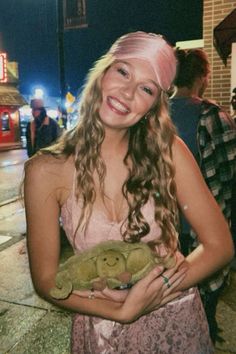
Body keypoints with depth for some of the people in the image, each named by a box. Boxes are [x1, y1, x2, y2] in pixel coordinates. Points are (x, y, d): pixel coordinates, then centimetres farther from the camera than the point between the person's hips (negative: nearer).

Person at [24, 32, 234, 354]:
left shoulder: (169, 151, -16)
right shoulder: (46, 170, -17)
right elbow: (46, 280, -10)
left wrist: (150, 298, -23)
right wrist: (123, 311, -24)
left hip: (179, 324, 1)